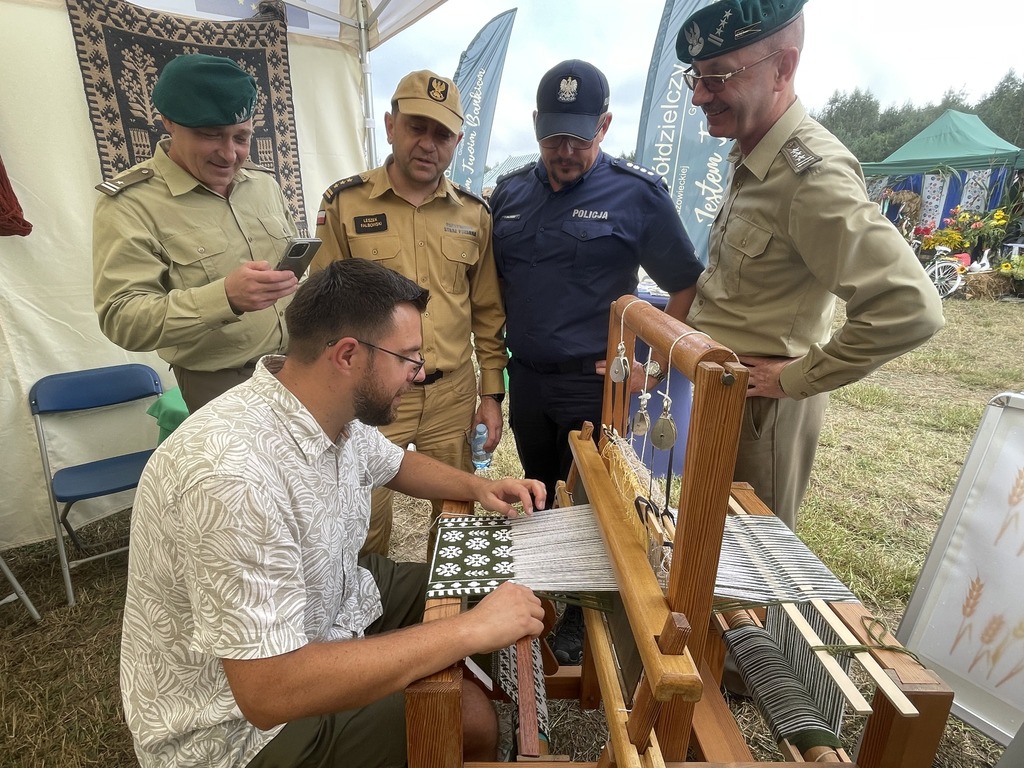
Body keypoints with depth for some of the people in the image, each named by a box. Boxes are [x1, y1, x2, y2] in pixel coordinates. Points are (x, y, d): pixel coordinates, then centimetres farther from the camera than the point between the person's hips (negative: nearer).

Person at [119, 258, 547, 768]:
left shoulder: (334, 410, -11)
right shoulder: (234, 477, -38)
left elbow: (395, 464, 11)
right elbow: (269, 691, -37)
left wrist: (478, 487, -5)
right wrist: (469, 632, -34)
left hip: (325, 600, 8)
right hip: (241, 716, -7)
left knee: (480, 594, 8)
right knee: (470, 720, -9)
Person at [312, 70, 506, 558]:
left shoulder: (474, 214, 5)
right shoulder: (344, 202, -3)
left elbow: (488, 313, 9)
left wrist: (492, 393, 6)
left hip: (454, 393, 3)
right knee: (365, 522, 9)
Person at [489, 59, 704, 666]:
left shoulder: (638, 194, -7)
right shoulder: (510, 192, 6)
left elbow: (687, 285, -2)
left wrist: (659, 367, -8)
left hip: (594, 385, -4)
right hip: (526, 380, 5)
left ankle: (583, 614, 33)